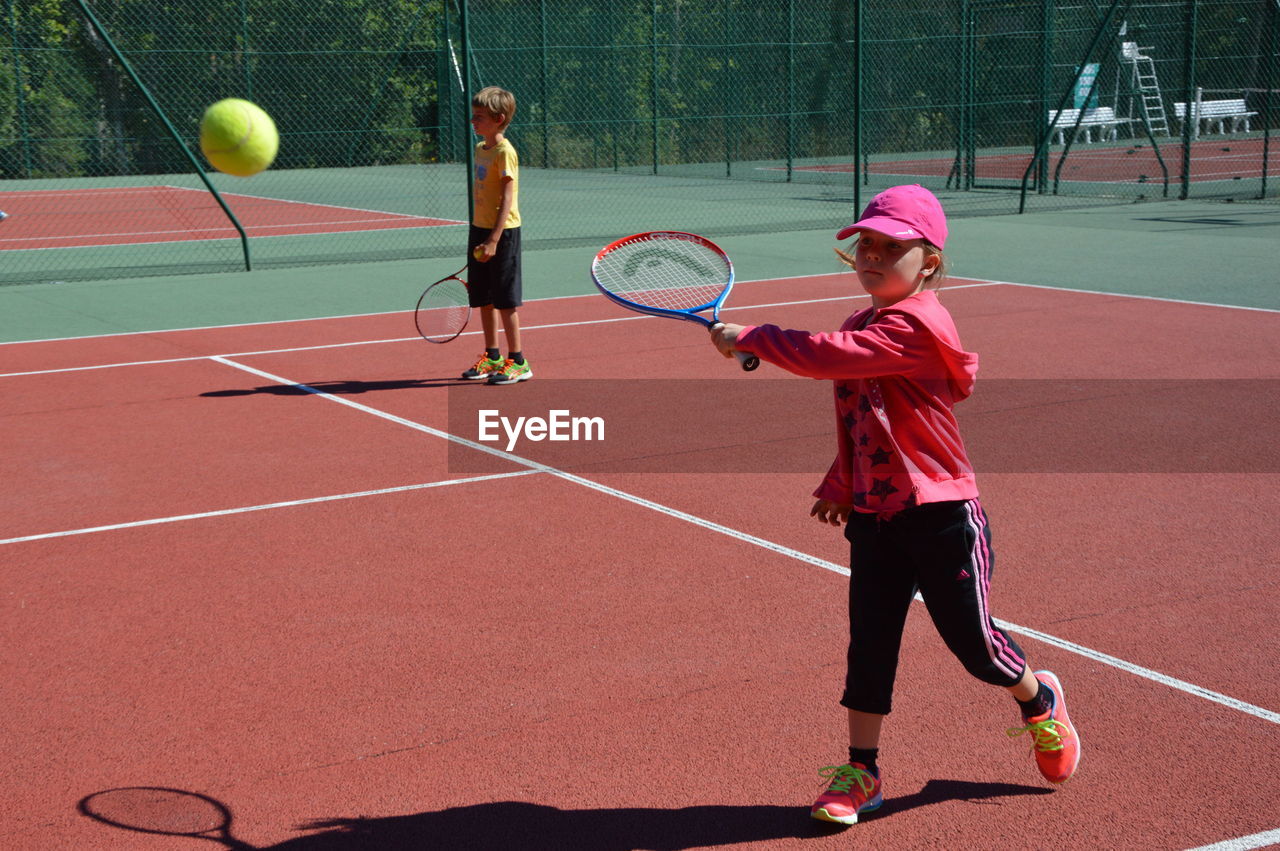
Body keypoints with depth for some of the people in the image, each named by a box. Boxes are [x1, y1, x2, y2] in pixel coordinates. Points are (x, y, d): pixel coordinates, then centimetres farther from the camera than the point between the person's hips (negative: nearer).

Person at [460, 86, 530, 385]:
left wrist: (494, 239, -23)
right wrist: (478, 234, 18)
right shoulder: (480, 149, 11)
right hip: (479, 230, 9)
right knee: (482, 299, 13)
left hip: (502, 233, -8)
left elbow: (508, 198, -19)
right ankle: (491, 357, 24)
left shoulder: (505, 152, -14)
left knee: (505, 300, -3)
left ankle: (517, 362, 5)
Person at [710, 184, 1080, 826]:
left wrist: (749, 337, -21)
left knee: (970, 638, 8)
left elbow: (826, 357, -32)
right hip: (874, 516, 7)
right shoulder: (863, 328, 9)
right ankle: (860, 771, 15)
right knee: (869, 643, 6)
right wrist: (840, 484, 18)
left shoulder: (915, 325, -21)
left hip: (941, 517, -7)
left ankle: (1040, 701, 38)